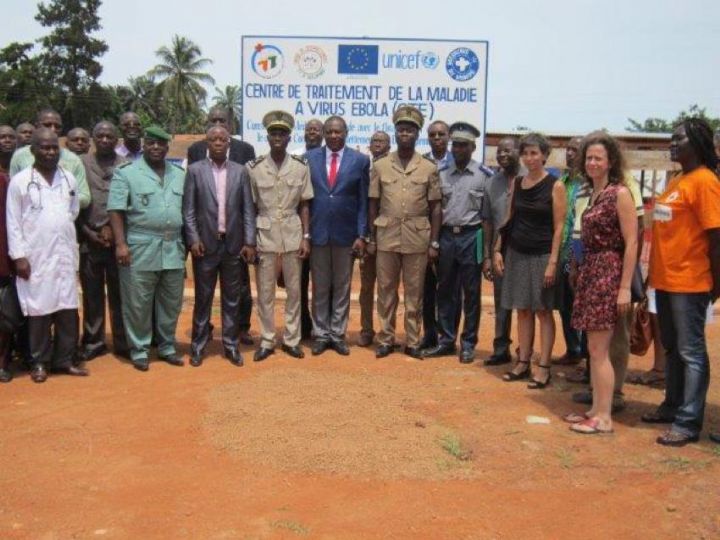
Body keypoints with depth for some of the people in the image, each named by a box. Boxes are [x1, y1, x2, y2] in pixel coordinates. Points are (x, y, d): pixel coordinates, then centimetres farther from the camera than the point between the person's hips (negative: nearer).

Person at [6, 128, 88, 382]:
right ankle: (39, 362, 14)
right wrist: (18, 255, -9)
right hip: (35, 256, -3)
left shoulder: (69, 178, 7)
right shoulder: (20, 181, -3)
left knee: (68, 309, 5)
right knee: (38, 309, 3)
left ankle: (65, 359, 16)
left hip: (65, 255, 3)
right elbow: (13, 222, -4)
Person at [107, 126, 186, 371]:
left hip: (173, 249, 4)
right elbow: (116, 210, -6)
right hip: (140, 249, -4)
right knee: (138, 303, 2)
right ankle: (139, 350, 15)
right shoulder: (126, 173, -1)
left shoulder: (179, 175, 13)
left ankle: (167, 346, 25)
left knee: (171, 302, 11)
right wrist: (120, 243, -13)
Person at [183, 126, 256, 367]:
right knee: (203, 298, 6)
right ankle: (198, 345, 16)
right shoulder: (195, 170, 1)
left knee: (232, 299, 8)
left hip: (233, 244, 2)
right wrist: (193, 239, -9)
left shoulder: (240, 171, 5)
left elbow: (248, 209, 4)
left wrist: (249, 242, -2)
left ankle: (231, 345, 18)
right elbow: (188, 209, -1)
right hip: (205, 243, -1)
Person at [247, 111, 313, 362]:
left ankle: (292, 339, 20)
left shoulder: (301, 166, -1)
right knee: (265, 291, 6)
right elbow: (250, 206, 1)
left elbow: (304, 205, 3)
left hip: (292, 234, 1)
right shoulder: (254, 167, -3)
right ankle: (267, 341, 17)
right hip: (265, 234, -1)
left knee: (294, 289, 8)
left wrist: (306, 237, -1)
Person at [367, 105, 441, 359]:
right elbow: (373, 205, 6)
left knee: (414, 292, 6)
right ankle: (386, 339, 17)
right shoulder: (380, 166, 4)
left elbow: (435, 208, 3)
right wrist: (371, 238, 3)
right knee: (385, 290, 7)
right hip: (387, 236, 1)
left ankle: (413, 341, 15)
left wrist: (434, 242, -1)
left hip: (418, 238, -1)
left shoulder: (429, 168, 2)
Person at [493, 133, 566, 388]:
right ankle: (523, 362, 17)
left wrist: (552, 262, -15)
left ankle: (543, 368, 5)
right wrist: (498, 249, 6)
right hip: (516, 254, 5)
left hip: (541, 255, -5)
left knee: (543, 311, 0)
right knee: (523, 310, 9)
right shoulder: (517, 183, 8)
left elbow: (558, 227, -9)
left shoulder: (555, 186, -7)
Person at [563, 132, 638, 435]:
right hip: (590, 272, 8)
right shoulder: (593, 194, 14)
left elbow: (631, 243, -14)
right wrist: (579, 267, 11)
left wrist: (625, 287, -17)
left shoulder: (620, 194, -10)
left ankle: (604, 418, 2)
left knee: (598, 350, -6)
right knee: (594, 349, 12)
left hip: (609, 274, -8)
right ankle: (596, 409, 21)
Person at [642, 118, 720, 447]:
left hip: (689, 283, -9)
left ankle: (688, 423, 5)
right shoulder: (676, 182, 14)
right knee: (672, 348, 18)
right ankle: (673, 406, 30)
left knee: (691, 352, -1)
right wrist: (655, 273, 15)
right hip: (666, 280, 9)